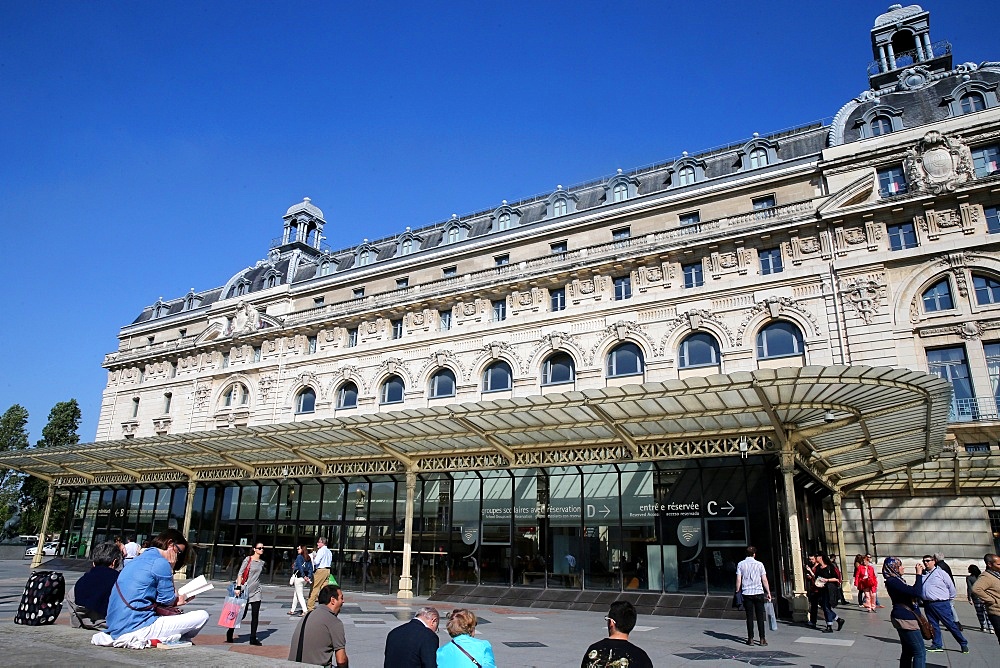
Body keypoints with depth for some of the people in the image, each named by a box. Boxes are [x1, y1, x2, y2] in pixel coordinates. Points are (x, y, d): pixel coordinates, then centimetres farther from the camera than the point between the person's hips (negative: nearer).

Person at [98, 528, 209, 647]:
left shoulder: (138, 560, 15)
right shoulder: (161, 563, -13)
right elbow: (168, 601, -2)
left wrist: (176, 600, 18)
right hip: (137, 628, -10)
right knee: (202, 616, -11)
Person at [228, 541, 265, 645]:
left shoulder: (262, 562, 11)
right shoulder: (248, 560, -6)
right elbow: (240, 573, -10)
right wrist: (238, 587, -18)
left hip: (256, 591, 5)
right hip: (246, 589, -5)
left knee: (255, 615, 1)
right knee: (242, 614, 1)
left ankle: (253, 638, 7)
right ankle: (230, 632, 25)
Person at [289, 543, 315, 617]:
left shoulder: (299, 557, -10)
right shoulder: (308, 558, 10)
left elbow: (300, 567, -19)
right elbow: (310, 568, 4)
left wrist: (304, 576, -18)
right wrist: (309, 577, -1)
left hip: (299, 577, -7)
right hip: (305, 578, 7)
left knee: (300, 595, -2)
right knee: (295, 594, 20)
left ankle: (305, 611, -9)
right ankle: (292, 610, 28)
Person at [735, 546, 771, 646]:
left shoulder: (740, 564, 1)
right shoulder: (759, 564, 0)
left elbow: (738, 580, -1)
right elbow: (764, 580, 1)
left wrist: (737, 592, 7)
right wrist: (768, 592, 10)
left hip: (747, 593, 0)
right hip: (758, 593, 0)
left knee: (749, 616, 5)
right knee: (760, 616, 6)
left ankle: (750, 639, 6)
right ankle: (762, 639, 7)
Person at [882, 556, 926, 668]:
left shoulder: (895, 580, 13)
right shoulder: (893, 581, -19)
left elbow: (910, 592, 23)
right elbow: (916, 592, -25)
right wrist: (919, 575, -18)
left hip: (903, 618, 10)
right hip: (905, 619, -10)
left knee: (907, 651, 16)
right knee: (920, 652, -6)